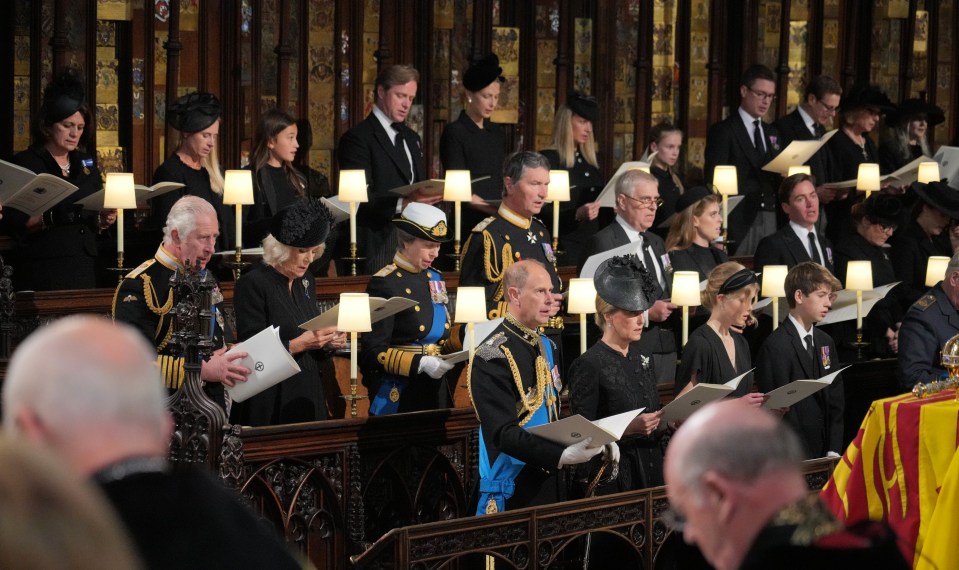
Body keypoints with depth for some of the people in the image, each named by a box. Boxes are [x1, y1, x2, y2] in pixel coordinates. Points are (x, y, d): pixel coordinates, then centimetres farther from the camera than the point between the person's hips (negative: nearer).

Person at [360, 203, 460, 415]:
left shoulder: (435, 278, 10)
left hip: (437, 393, 7)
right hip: (397, 398, -7)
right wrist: (420, 363, -25)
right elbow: (373, 352, -15)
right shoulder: (385, 284, -11)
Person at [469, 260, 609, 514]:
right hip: (513, 493, -8)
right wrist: (562, 456, -32)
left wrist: (595, 439, 1)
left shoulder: (547, 347, 12)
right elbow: (504, 433, -22)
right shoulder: (491, 357, -16)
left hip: (553, 485, 8)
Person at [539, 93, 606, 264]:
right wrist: (576, 215, -26)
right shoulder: (548, 160, -6)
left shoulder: (591, 160, 16)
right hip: (565, 246, -6)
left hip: (593, 243, 6)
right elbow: (542, 211, -12)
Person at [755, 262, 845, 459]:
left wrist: (834, 451, 2)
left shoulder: (826, 343, 14)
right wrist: (802, 460, -17)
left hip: (823, 457, 7)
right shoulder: (775, 347, -11)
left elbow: (835, 400, 14)